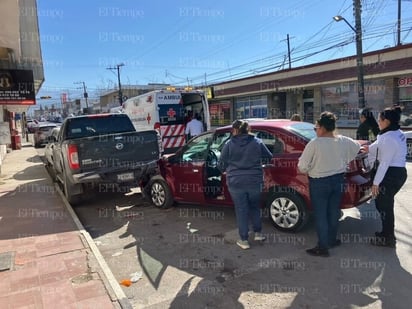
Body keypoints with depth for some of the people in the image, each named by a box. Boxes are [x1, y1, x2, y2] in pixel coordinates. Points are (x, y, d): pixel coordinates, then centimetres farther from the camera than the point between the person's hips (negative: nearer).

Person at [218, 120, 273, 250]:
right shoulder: (257, 142, 1)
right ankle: (258, 233, 31)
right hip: (255, 181, 2)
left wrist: (228, 170, 20)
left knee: (241, 211, 8)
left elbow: (221, 164, -1)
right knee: (255, 207, 22)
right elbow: (269, 157, 12)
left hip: (236, 183, -2)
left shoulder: (229, 144, -4)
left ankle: (244, 240, 14)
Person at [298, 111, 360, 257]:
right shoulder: (344, 141, -3)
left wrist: (308, 170, 6)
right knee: (333, 212, 19)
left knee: (321, 215, 4)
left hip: (319, 183, -6)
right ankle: (332, 240, 35)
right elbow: (357, 147, 19)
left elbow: (302, 166, -17)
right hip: (338, 180, 6)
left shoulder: (315, 143, -21)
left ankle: (323, 247, 12)